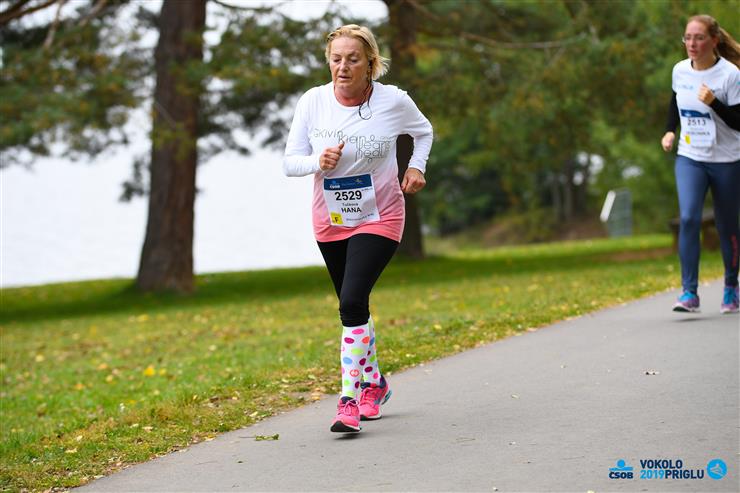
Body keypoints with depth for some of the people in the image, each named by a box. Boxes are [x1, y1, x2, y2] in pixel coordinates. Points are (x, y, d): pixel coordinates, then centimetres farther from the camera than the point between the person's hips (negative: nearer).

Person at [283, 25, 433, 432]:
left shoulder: (393, 101, -12)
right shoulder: (312, 102, -10)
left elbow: (423, 131, 11)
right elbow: (289, 162, -5)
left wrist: (416, 166, -4)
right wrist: (318, 161, -24)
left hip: (379, 219, -3)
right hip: (330, 220, 3)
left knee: (352, 302, -21)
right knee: (353, 307, 16)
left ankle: (350, 398, -15)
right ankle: (373, 382, 38)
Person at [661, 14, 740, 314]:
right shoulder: (679, 71, 0)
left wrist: (714, 103, -29)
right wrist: (670, 131, 6)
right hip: (689, 157, 3)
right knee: (688, 218, -17)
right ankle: (689, 292, -17)